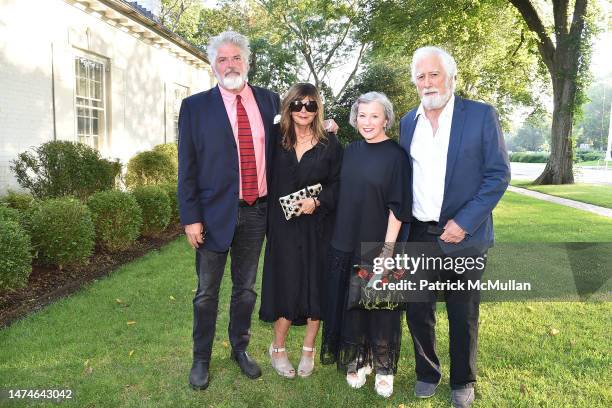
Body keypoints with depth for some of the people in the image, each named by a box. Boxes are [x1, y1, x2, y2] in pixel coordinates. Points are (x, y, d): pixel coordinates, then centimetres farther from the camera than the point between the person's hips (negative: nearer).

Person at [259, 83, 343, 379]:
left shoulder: (330, 144, 0)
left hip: (317, 226, 0)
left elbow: (338, 185, 0)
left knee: (315, 284, 6)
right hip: (283, 226, 0)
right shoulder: (277, 142, 3)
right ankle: (277, 348, 24)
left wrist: (317, 201, -16)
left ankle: (308, 349, 25)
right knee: (285, 284, 4)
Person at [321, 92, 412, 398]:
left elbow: (398, 208, -13)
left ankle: (384, 367, 29)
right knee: (350, 304, 13)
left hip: (378, 246, -4)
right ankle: (358, 361, 32)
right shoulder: (351, 151, 6)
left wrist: (387, 249, -15)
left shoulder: (396, 156, -10)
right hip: (346, 244, 5)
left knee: (379, 307, 8)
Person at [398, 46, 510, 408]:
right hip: (417, 235, 4)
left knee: (463, 317, 11)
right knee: (418, 311, 13)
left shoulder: (481, 115, -5)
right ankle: (427, 373, 36)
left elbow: (498, 174, -8)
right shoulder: (409, 121, 7)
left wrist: (464, 223, -15)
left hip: (462, 235, -3)